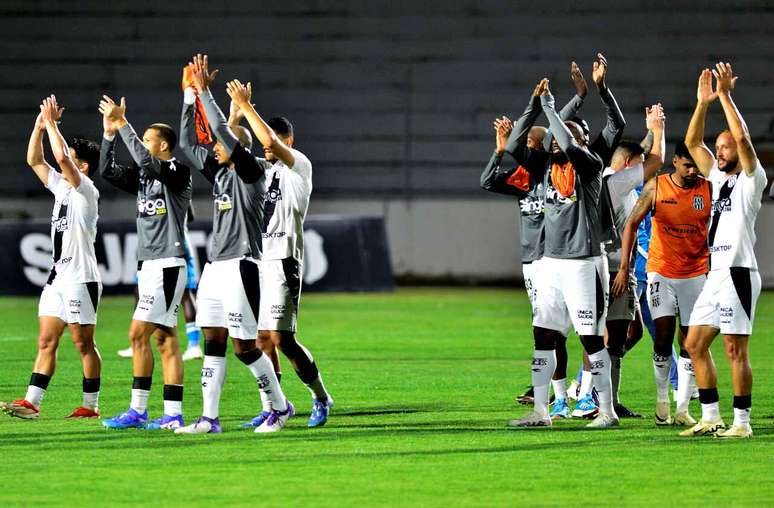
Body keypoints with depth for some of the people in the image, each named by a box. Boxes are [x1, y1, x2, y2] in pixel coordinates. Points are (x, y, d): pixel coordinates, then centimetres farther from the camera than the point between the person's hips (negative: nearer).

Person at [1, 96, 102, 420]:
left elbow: (62, 157, -23)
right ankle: (31, 402, -2)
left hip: (81, 278, -8)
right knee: (46, 341, 2)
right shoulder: (60, 186, 13)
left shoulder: (86, 190, -10)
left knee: (83, 343, -2)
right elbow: (34, 160, 18)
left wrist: (52, 123, -15)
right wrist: (40, 125, 8)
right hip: (58, 276, 8)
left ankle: (91, 405, 4)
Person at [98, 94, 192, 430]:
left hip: (168, 265, -9)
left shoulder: (178, 172, -9)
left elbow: (145, 161, -24)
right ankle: (173, 415, 4)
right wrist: (110, 133, 3)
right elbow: (107, 171, 13)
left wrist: (122, 123, -19)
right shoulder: (143, 176, 16)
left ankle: (138, 410, -11)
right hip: (149, 264, 9)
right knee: (165, 339, 5)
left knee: (138, 334, -12)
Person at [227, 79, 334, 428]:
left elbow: (270, 140, -19)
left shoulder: (299, 166, -5)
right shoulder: (264, 171, 19)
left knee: (280, 337, -12)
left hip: (283, 261, -8)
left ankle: (321, 397, 2)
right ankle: (273, 405, 12)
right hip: (259, 259, 8)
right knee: (262, 337, 5)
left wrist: (246, 106, -14)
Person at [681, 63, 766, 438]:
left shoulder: (751, 180, -4)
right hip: (714, 274, 8)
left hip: (738, 273, -8)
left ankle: (742, 421, -6)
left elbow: (742, 138, -18)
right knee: (694, 344, 7)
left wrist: (725, 96, -14)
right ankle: (710, 417, 12)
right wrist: (703, 102, 7)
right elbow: (692, 142, 17)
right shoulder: (717, 177, 17)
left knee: (735, 348, -8)